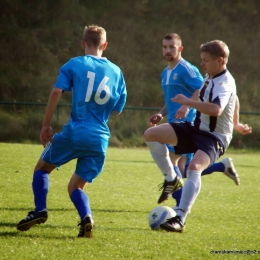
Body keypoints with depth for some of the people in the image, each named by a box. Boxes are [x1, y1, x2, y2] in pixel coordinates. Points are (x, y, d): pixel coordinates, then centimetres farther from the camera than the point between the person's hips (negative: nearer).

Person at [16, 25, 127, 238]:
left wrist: (46, 125, -4)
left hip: (75, 132, -3)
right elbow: (117, 110, 15)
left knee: (42, 168, 19)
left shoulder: (74, 64, 2)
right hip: (100, 140, 3)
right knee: (76, 186, 15)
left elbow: (56, 92, -10)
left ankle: (40, 210, -1)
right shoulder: (116, 71, 12)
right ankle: (86, 217, -14)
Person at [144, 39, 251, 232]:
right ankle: (171, 179, 9)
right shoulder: (210, 77, 4)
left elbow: (216, 109, -44)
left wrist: (187, 102, -36)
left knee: (194, 167, -36)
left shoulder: (225, 84, -23)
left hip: (214, 137, -9)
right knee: (151, 135, -3)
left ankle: (180, 219, -38)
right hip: (196, 128, 9)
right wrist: (187, 105, 29)